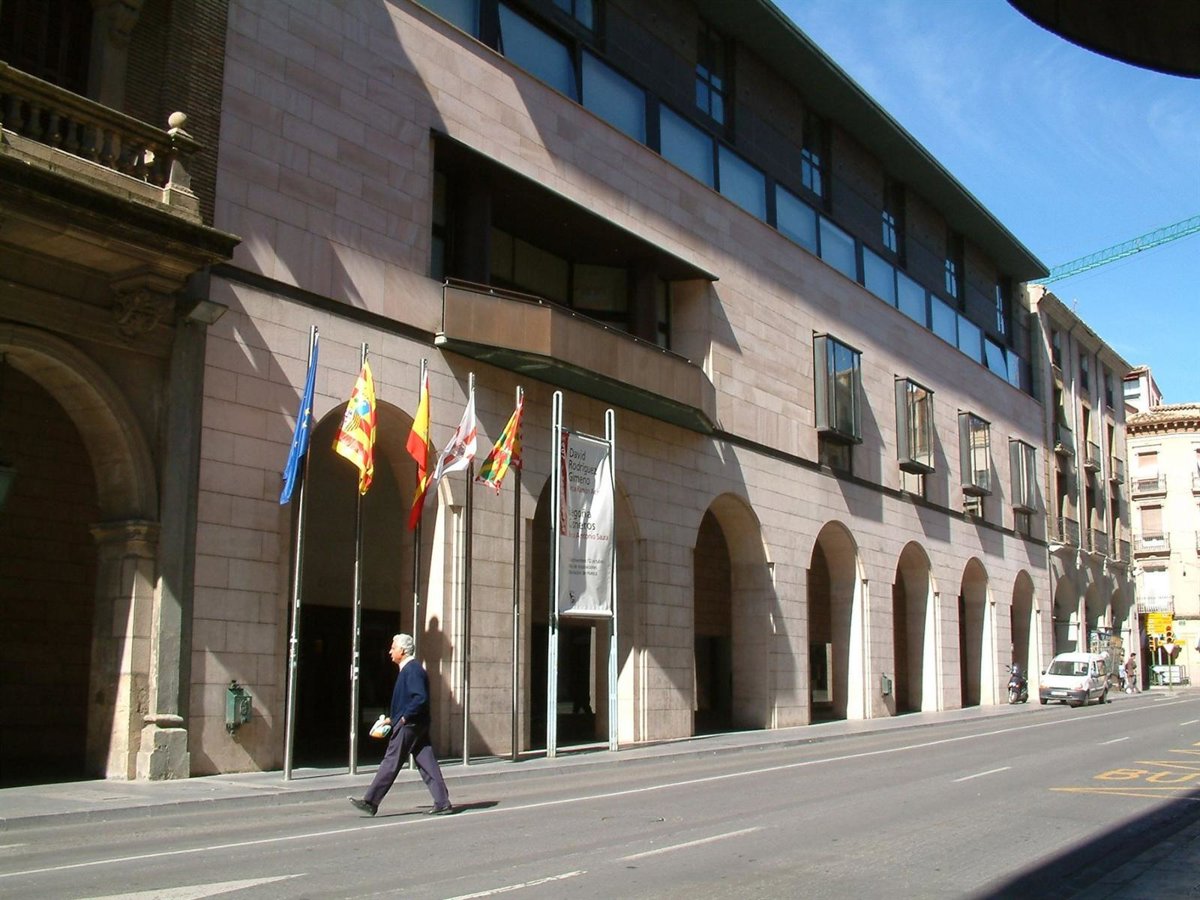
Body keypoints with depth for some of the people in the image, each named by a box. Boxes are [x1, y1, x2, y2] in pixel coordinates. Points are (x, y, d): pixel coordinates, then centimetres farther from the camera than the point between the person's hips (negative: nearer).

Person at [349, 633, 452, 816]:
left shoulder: (412, 670, -15)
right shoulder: (409, 669, 17)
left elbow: (421, 698, -24)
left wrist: (404, 717, -19)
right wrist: (393, 718, 21)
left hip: (408, 726, -10)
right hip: (418, 726, 10)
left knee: (391, 763, -2)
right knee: (427, 764, 6)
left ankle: (370, 802, 5)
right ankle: (442, 803, 5)